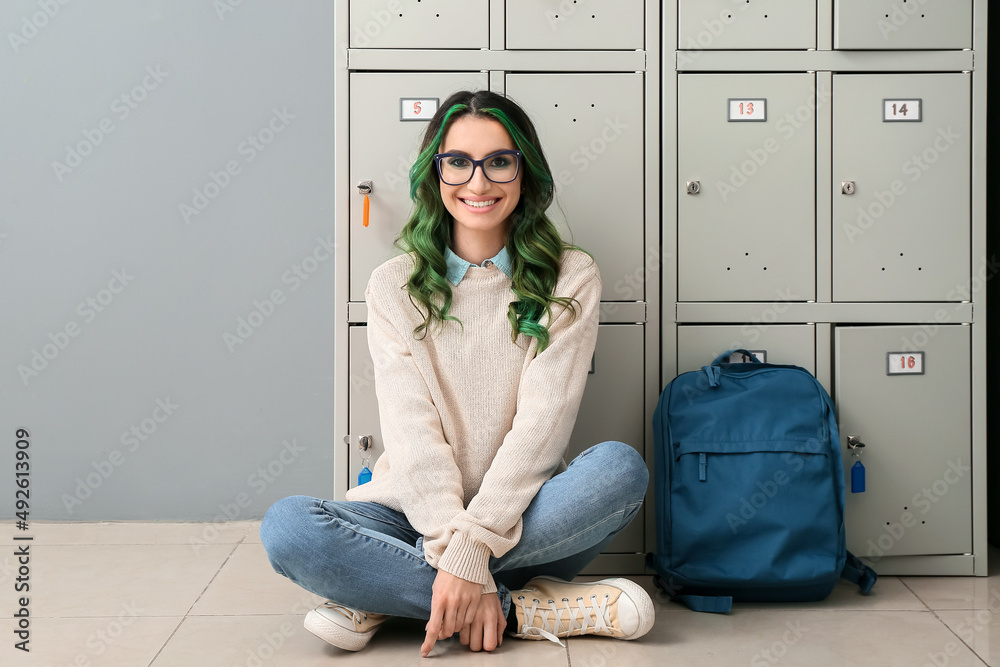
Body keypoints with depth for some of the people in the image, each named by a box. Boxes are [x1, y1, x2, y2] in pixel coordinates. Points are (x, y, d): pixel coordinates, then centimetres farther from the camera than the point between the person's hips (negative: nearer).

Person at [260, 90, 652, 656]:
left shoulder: (570, 278, 1)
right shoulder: (395, 287, 3)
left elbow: (542, 424, -10)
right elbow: (411, 432, -7)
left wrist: (468, 550, -21)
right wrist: (456, 549, -23)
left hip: (523, 517, 0)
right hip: (418, 516, 0)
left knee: (621, 467, -30)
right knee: (288, 528, -27)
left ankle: (385, 597, -22)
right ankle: (524, 610, -22)